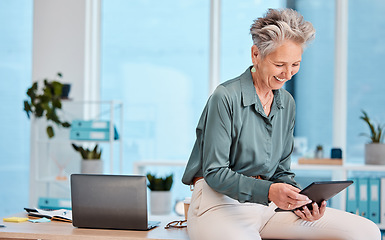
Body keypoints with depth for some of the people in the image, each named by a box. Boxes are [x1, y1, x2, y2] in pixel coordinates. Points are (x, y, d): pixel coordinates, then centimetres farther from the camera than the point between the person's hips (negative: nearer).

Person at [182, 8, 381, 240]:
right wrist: (268, 191, -26)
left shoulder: (287, 103, 12)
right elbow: (215, 173, -12)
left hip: (267, 203, 6)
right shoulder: (226, 97, -10)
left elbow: (281, 172, 15)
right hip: (221, 203, -6)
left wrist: (301, 201, -7)